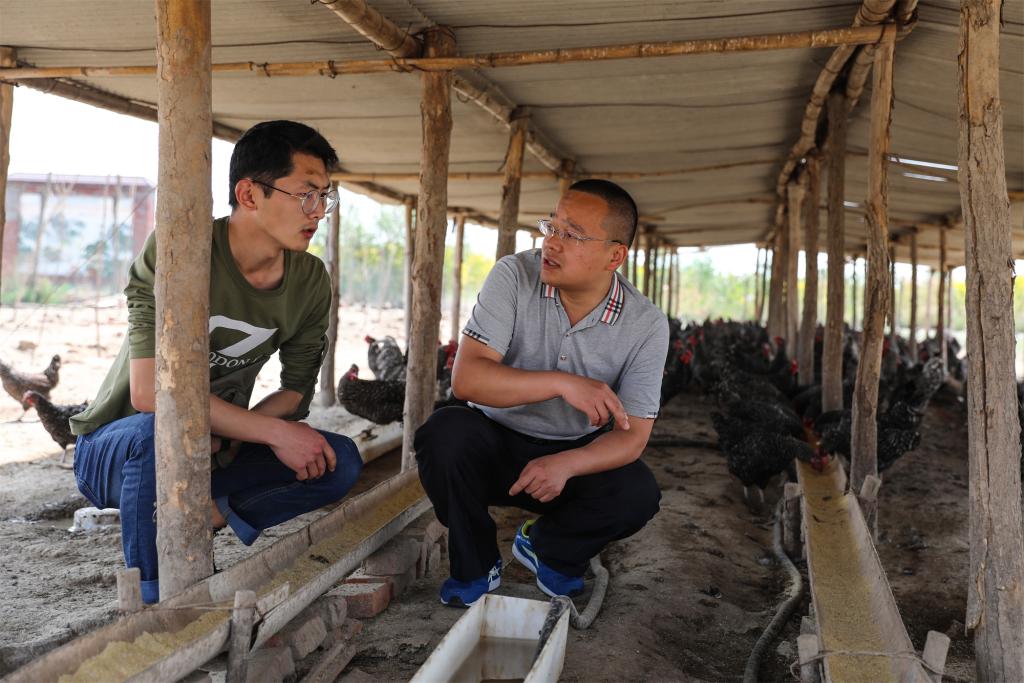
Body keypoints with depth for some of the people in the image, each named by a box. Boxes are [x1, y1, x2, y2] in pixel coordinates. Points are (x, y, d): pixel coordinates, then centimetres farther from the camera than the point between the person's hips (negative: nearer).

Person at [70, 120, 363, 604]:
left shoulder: (310, 281, -6)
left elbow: (297, 389, 1)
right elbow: (150, 390, -30)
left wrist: (231, 434, -19)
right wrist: (274, 432, -28)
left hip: (214, 451, 5)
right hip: (117, 447, -4)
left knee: (340, 461, -13)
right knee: (159, 431, -39)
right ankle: (155, 608, -21)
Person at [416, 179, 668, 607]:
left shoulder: (647, 325, -13)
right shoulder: (514, 276, -16)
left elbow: (632, 435, -14)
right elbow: (465, 377, -24)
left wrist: (566, 464, -35)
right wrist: (562, 383, -36)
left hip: (576, 456, 1)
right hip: (496, 443, -1)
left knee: (637, 493, -27)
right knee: (445, 432, -31)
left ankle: (546, 549, 8)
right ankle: (476, 566, -4)